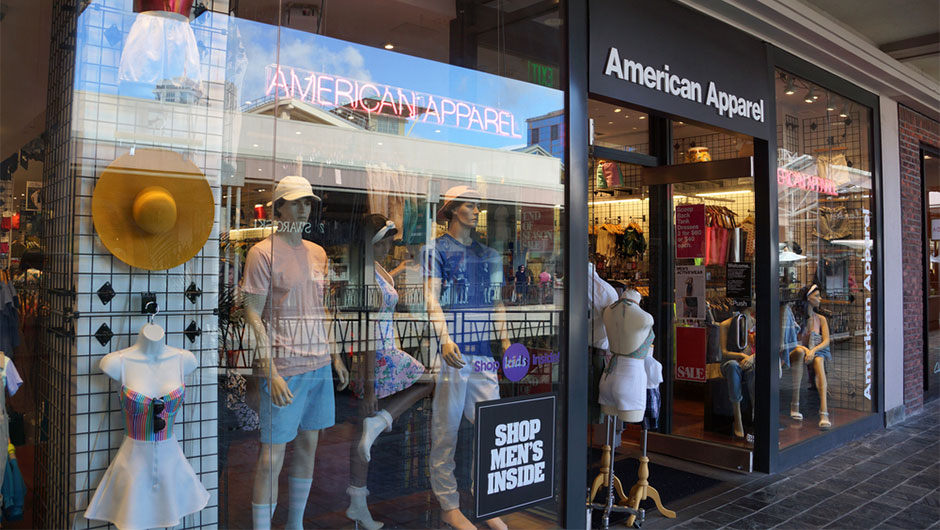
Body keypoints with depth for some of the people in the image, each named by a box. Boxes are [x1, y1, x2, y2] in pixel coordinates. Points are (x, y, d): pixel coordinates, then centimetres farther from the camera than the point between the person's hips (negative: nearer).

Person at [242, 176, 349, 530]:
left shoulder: (317, 253, 13)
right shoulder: (263, 252, -7)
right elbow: (252, 316, -11)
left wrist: (335, 356, 16)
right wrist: (270, 373, -17)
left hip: (319, 364, 7)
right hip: (284, 367, -7)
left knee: (308, 444, 14)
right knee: (272, 454, -2)